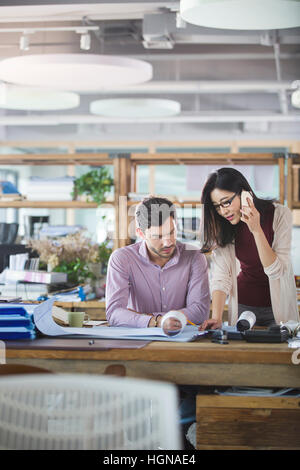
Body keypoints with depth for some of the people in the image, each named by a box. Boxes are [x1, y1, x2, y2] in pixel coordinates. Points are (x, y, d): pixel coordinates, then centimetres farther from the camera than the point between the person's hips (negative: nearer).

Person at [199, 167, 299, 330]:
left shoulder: (280, 214, -13)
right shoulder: (222, 227, -6)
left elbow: (276, 271, -18)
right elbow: (221, 277, -10)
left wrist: (256, 230, -27)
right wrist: (216, 318, -23)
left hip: (278, 305, -2)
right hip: (243, 306, 2)